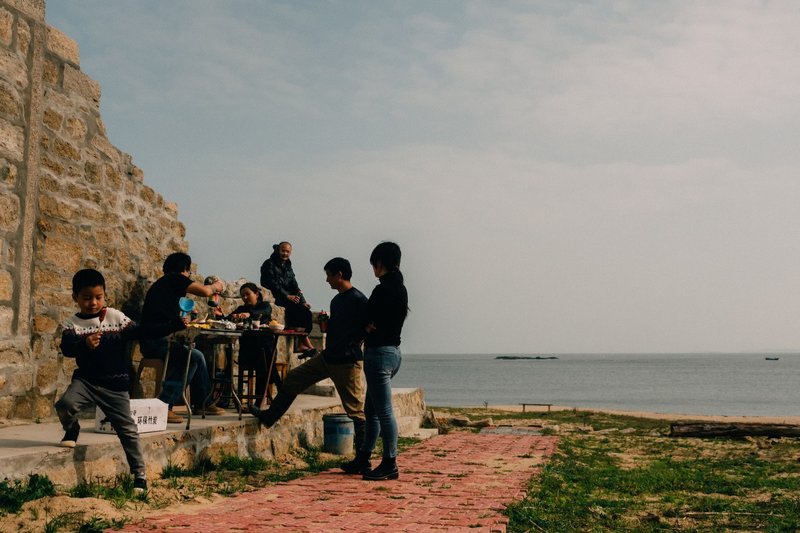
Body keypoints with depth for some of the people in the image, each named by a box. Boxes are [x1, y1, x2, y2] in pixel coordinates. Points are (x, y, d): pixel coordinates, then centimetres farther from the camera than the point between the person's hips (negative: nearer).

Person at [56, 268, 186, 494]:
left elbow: (141, 332, 0)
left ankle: (140, 475, 10)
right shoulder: (72, 324, -2)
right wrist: (84, 344, -40)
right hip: (86, 380, 0)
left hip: (115, 384, 0)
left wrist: (174, 324, -7)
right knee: (65, 404, -26)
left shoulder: (116, 317, 0)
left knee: (127, 429, -1)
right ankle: (72, 431, 9)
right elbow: (67, 348, -17)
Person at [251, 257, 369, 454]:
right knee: (293, 378, 16)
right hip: (328, 356, 10)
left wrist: (351, 343, -19)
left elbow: (369, 328, -21)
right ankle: (268, 417, 31)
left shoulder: (358, 299, -16)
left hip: (348, 362, -10)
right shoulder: (336, 300, 13)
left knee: (355, 409, -4)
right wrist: (325, 324, 6)